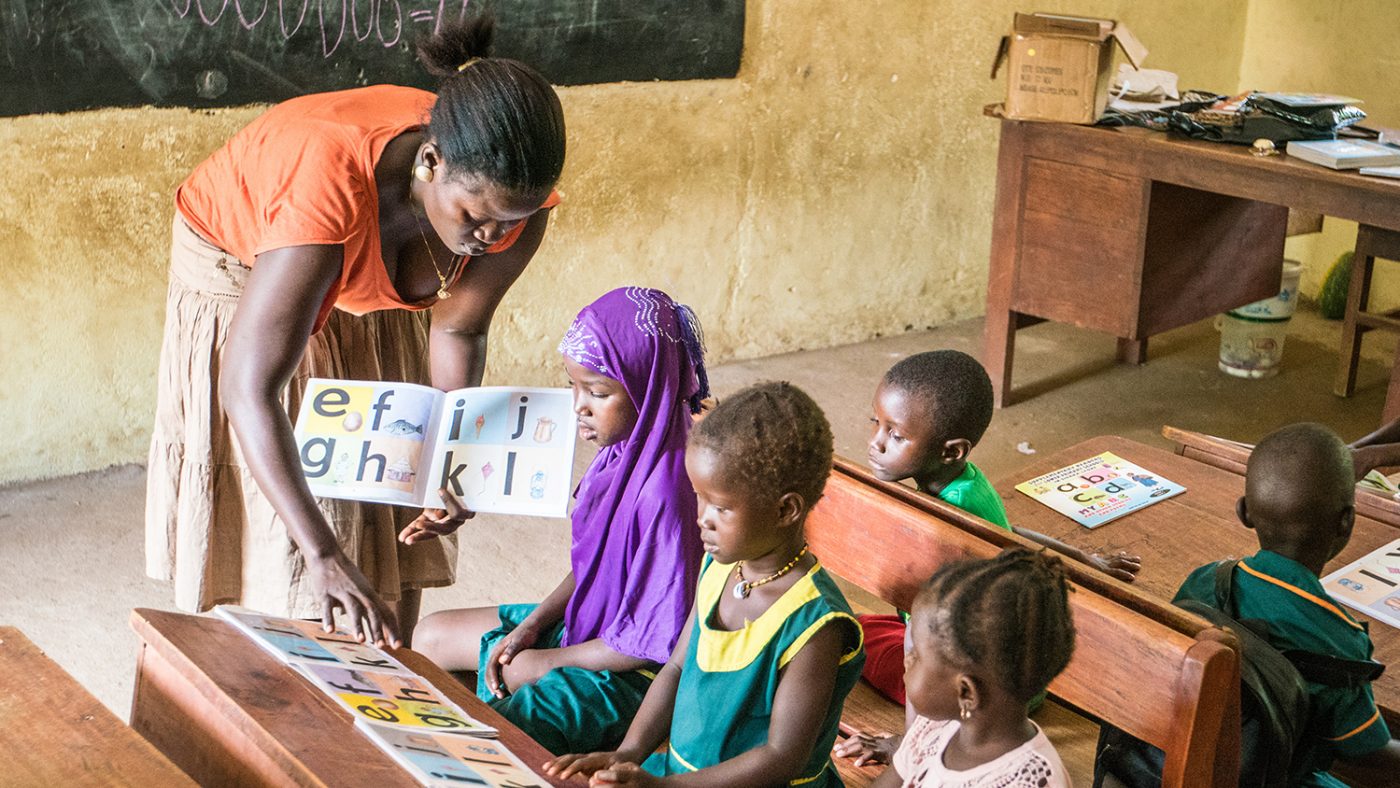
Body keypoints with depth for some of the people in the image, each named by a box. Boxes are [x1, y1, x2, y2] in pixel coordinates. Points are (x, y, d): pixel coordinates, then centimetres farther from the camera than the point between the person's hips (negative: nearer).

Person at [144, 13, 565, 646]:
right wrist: (322, 555, -51)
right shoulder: (330, 182, -45)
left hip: (372, 295, 5)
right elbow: (248, 390, -45)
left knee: (396, 511, 5)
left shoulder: (510, 199, -28)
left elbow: (457, 329, -9)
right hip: (242, 274, -4)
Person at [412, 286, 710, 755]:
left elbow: (652, 640, -24)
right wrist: (533, 625, 1)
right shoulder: (620, 452, -3)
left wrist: (547, 661, -14)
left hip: (630, 675, -10)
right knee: (432, 636, 18)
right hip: (586, 621, 10)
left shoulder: (662, 491, -30)